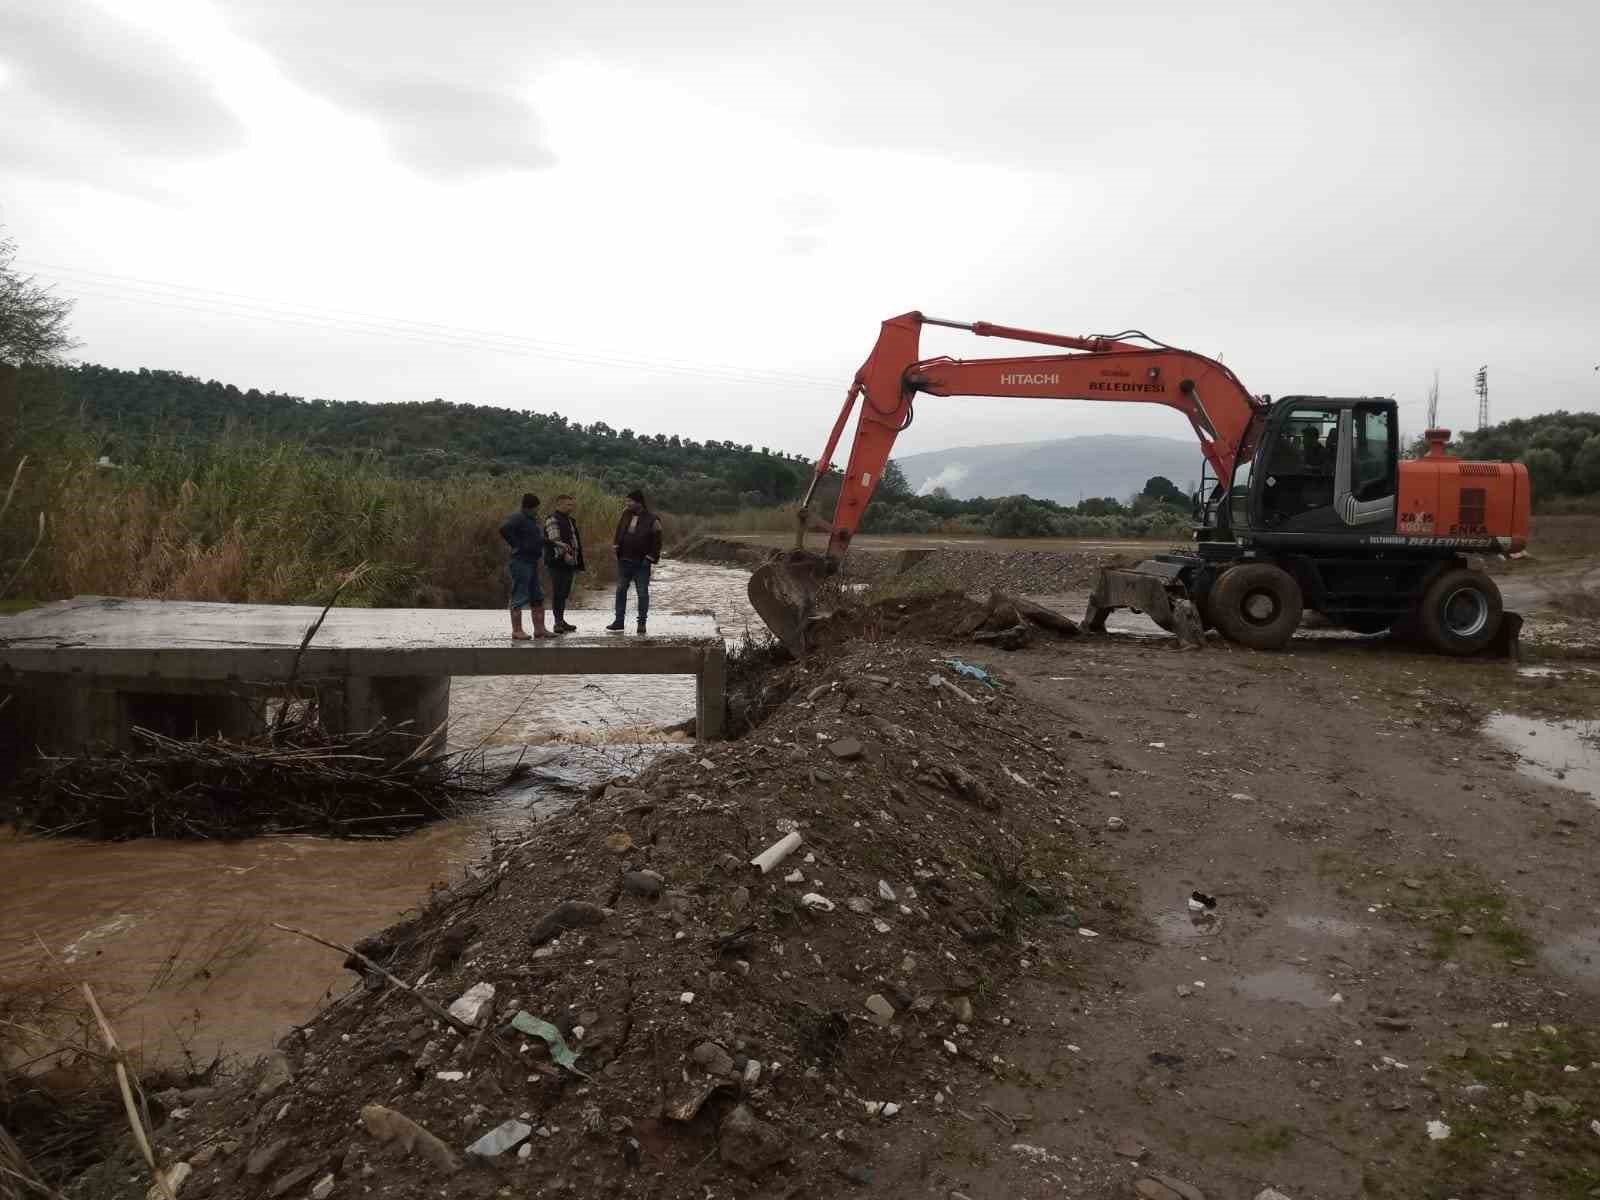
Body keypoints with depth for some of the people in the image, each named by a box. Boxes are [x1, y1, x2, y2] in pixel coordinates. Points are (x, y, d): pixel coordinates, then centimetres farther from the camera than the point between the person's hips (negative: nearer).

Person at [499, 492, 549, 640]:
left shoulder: (532, 519, 18)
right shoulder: (518, 517, -13)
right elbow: (504, 528, -30)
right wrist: (517, 545, -21)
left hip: (532, 562, 10)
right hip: (521, 562, -10)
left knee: (538, 598, 12)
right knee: (519, 597, -7)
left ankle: (539, 629, 17)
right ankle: (516, 631, -4)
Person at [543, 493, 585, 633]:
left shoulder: (570, 520, 22)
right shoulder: (552, 520, -8)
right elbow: (555, 540, -19)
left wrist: (578, 561, 25)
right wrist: (565, 554, -28)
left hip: (569, 562, 9)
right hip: (558, 562, -9)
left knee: (564, 592, 12)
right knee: (558, 592, -8)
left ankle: (561, 621, 19)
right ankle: (558, 622, -7)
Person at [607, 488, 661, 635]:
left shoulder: (652, 520, -10)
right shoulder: (626, 514, 7)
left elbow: (657, 542, -8)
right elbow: (619, 531, 19)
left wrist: (651, 558, -14)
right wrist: (615, 544, 2)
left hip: (641, 563, -5)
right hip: (624, 560, 5)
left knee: (642, 593, 2)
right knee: (620, 590, 7)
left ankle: (642, 623, 10)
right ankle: (619, 621, 14)